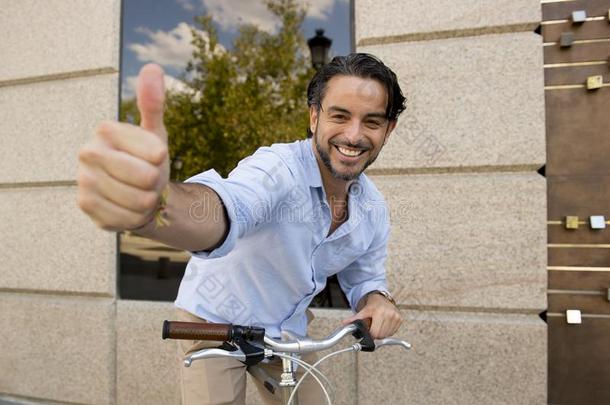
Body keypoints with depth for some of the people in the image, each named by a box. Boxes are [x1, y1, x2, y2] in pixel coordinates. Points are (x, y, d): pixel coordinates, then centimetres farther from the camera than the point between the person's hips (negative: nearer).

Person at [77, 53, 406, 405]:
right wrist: (150, 204, -75)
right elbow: (223, 209, -52)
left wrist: (377, 300, -19)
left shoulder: (375, 209, -9)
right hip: (219, 321, -5)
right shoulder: (278, 168, -30)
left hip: (288, 329, 5)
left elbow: (365, 277, 6)